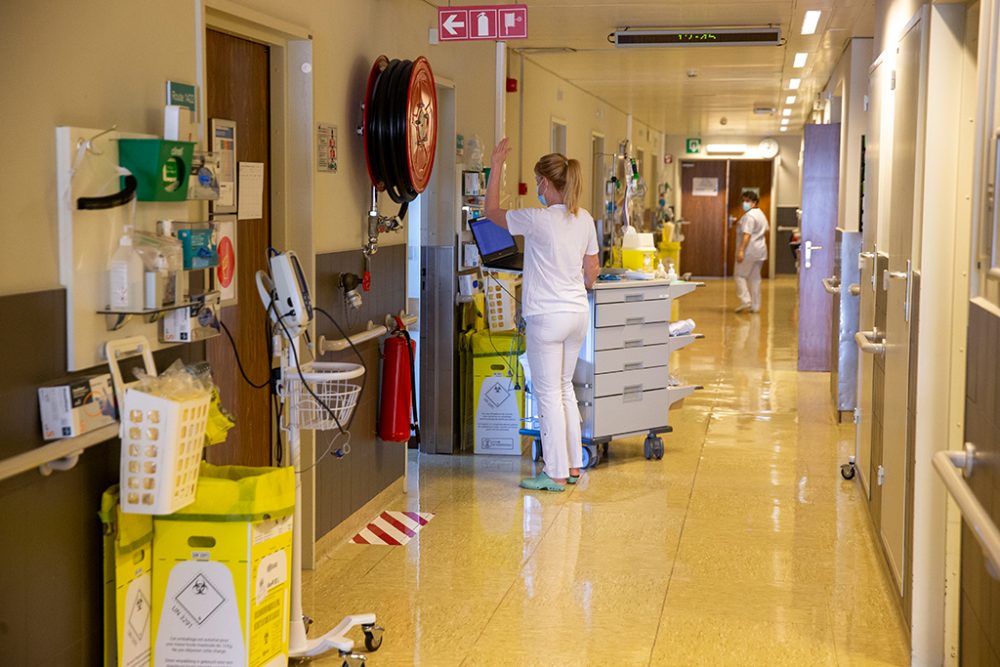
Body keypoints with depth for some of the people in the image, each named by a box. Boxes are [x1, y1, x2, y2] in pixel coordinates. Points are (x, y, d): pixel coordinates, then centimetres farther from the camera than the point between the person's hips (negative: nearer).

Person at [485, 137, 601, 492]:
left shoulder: (537, 219, -15)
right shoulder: (585, 220, 4)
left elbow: (492, 211, -1)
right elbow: (590, 276, 10)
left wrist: (496, 167, 5)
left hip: (547, 317, -7)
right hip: (578, 313, 7)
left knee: (548, 393, 1)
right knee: (564, 388, 19)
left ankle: (556, 475, 5)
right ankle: (573, 465, 24)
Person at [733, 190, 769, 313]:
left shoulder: (749, 216, -15)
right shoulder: (761, 214, 16)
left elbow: (747, 234, -23)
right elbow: (766, 230, 25)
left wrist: (741, 250, -26)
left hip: (749, 251, -9)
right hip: (760, 250, 9)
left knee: (739, 275, -1)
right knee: (755, 277, 10)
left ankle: (745, 300, -11)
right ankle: (755, 306, 10)